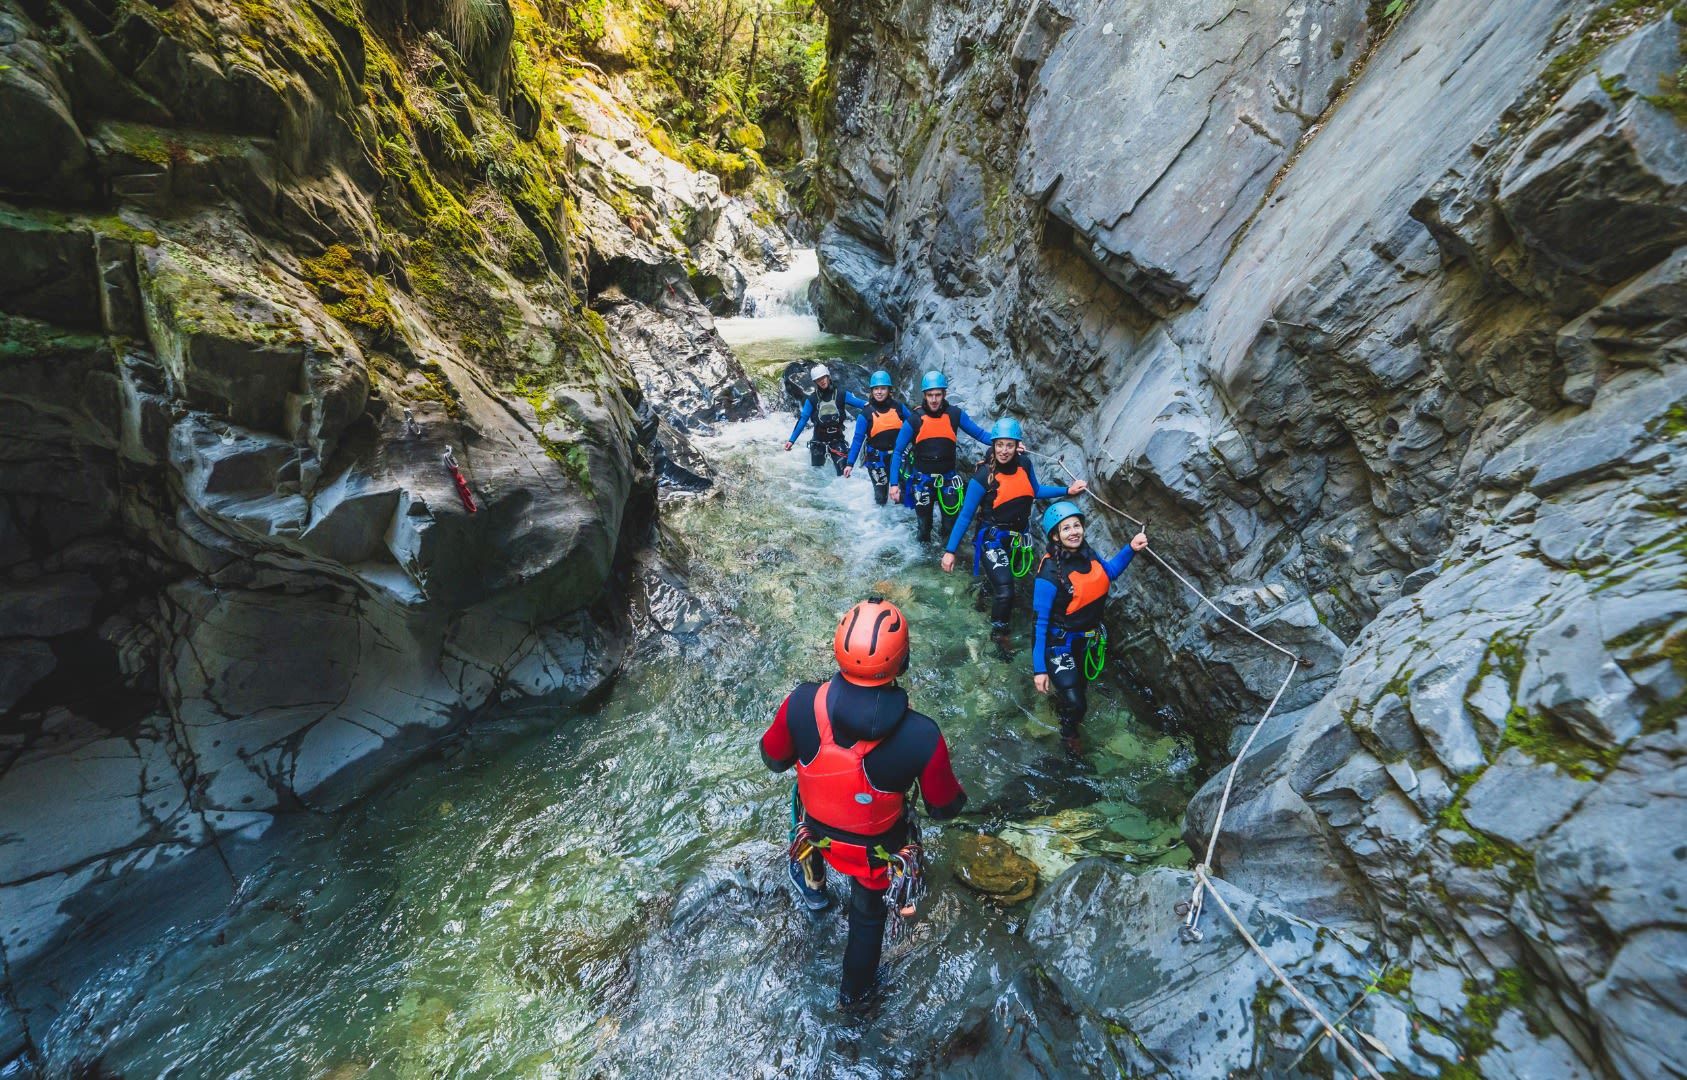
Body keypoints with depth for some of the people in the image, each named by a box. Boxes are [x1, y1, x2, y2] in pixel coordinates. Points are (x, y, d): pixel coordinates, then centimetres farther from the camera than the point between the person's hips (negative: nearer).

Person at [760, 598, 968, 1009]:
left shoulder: (802, 702, -34)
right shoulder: (922, 736, -37)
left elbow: (773, 758, -13)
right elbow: (945, 806, -18)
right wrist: (956, 795, 5)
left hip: (818, 828, 2)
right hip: (877, 848, -1)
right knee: (868, 913, 31)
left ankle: (813, 886, 65)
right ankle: (854, 991, 59)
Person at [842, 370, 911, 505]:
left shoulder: (898, 407, -2)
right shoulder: (866, 413, -8)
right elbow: (858, 439, -5)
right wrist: (850, 463, -8)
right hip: (877, 459, -2)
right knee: (881, 497, 4)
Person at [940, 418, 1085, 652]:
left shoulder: (1024, 464, -8)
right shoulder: (983, 476, -21)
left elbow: (1035, 491, 14)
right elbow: (965, 516, -16)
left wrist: (1067, 490, 5)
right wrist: (950, 550, -18)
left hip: (1019, 537, 5)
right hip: (993, 539, -5)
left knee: (1007, 580, 22)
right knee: (1005, 590, -15)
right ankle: (999, 630, 11)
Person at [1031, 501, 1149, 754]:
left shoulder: (1086, 552, -11)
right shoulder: (1050, 574, -29)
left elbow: (1109, 572, 12)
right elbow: (1040, 622, -24)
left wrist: (1131, 549, -4)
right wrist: (1039, 668, -22)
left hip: (1088, 640, 7)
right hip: (1060, 643, -6)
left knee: (1080, 686, 26)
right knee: (1076, 704, -9)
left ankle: (1063, 703, 61)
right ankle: (1069, 732, 26)